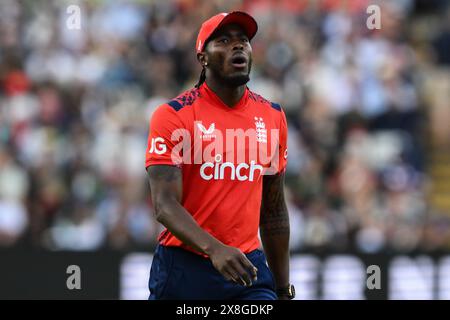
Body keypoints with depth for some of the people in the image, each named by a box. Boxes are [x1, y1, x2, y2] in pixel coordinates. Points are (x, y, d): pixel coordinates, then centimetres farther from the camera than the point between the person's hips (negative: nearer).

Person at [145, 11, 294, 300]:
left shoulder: (273, 117, 9)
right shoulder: (172, 116, -6)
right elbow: (165, 205, -15)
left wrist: (284, 289, 16)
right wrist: (214, 249, -31)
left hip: (249, 268, 3)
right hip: (183, 268, -3)